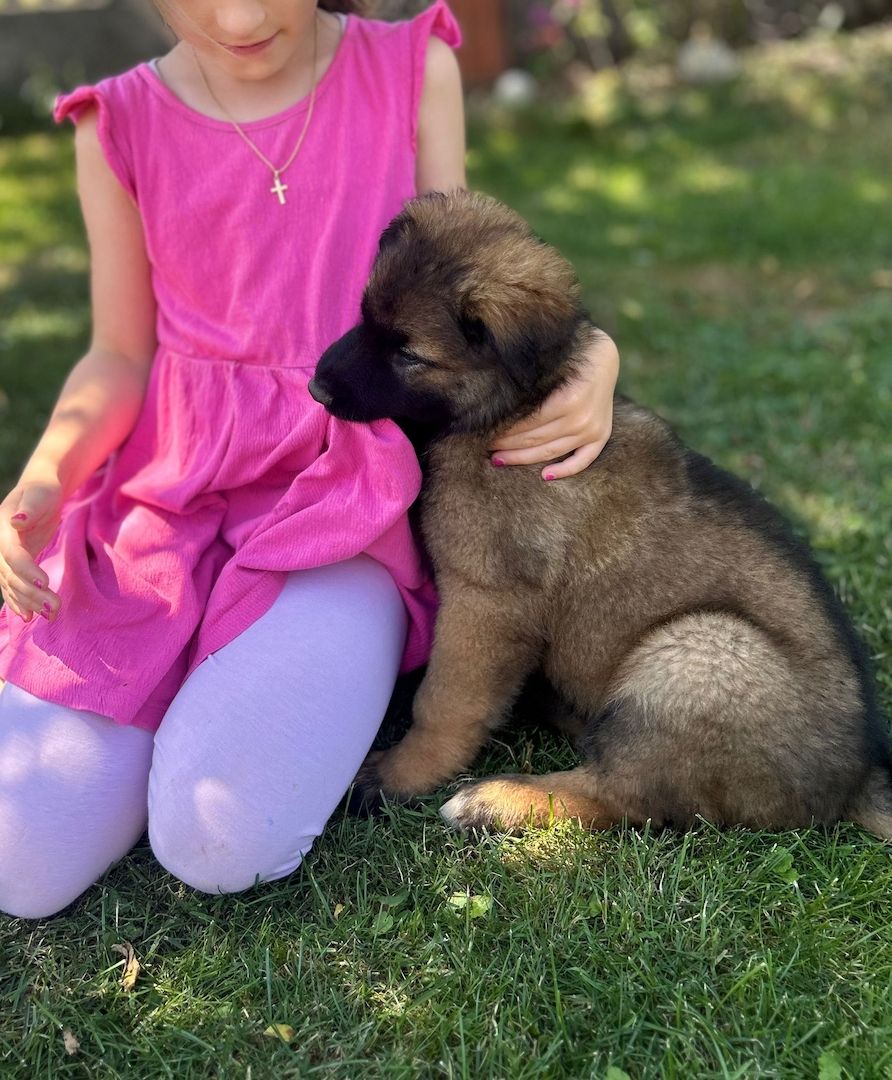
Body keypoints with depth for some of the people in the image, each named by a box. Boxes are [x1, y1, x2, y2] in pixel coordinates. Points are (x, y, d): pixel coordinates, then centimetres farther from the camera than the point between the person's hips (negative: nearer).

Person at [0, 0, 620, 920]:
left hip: (350, 489, -1)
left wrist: (588, 355, -14)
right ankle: (198, 685, 17)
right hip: (168, 489, 2)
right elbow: (121, 357, 8)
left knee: (222, 840, -22)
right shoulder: (119, 126, 3)